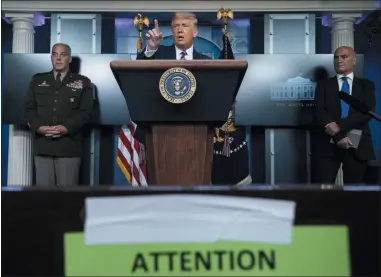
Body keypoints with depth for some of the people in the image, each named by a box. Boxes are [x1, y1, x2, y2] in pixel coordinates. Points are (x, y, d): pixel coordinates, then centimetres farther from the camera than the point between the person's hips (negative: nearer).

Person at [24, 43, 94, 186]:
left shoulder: (82, 82, 9)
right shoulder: (37, 80, 17)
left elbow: (86, 112, 0)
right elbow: (29, 108, 11)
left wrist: (67, 128, -14)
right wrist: (38, 127, -8)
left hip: (68, 146, -2)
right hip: (42, 145, 2)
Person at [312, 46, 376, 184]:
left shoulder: (366, 85, 11)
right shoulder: (323, 85, 10)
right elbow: (319, 112, -4)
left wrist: (338, 125, -20)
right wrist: (338, 136, -17)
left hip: (357, 146, 1)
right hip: (327, 145, -1)